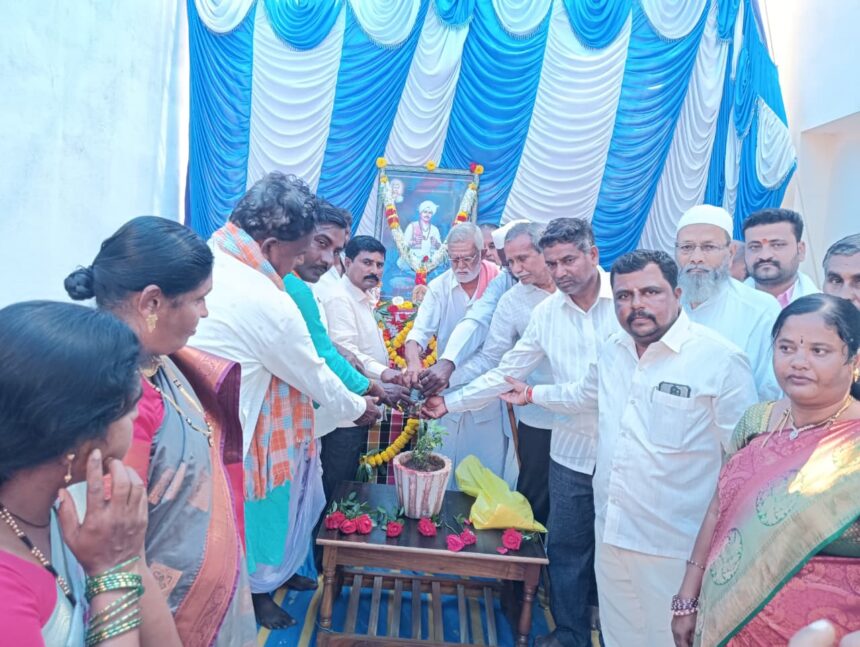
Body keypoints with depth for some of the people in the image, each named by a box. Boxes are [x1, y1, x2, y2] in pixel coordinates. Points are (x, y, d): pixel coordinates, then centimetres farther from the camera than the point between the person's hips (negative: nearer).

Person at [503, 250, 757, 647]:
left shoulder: (721, 360, -16)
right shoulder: (613, 350, 4)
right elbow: (585, 394, 25)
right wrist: (532, 394, 33)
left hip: (674, 549, -6)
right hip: (610, 532, 6)